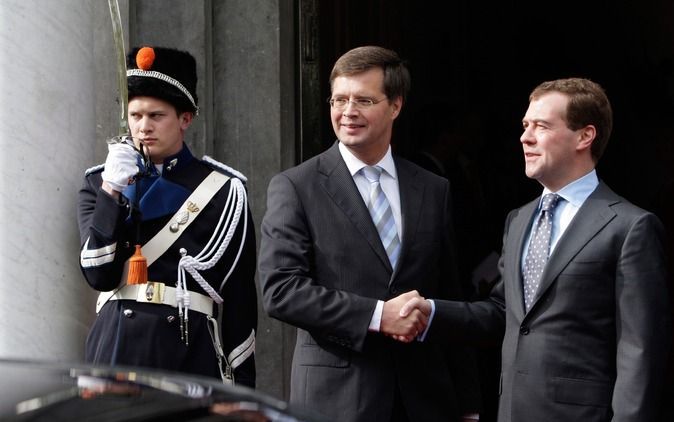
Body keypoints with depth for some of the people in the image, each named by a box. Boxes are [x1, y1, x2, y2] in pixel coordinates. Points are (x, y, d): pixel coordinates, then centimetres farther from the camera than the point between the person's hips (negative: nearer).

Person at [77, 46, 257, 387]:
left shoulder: (222, 190, 3)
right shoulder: (99, 183, 12)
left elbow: (240, 295, 3)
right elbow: (99, 273, -2)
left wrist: (239, 385, -1)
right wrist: (111, 190, -10)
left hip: (189, 352, -2)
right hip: (115, 350, 2)